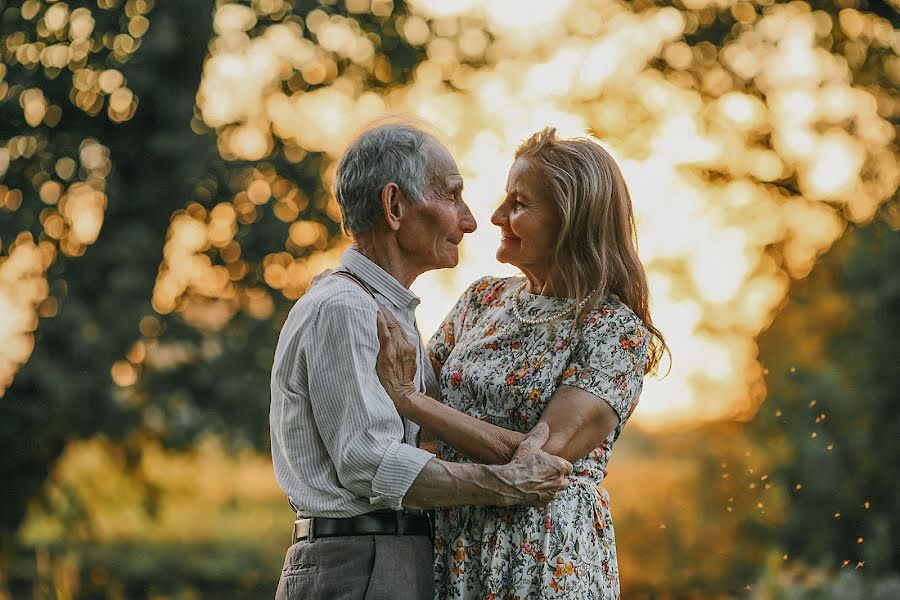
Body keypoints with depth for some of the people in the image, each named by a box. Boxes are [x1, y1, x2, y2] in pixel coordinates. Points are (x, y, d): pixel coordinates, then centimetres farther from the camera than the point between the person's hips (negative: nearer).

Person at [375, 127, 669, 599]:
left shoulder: (617, 328, -11)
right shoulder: (483, 299, 8)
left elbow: (546, 453, -20)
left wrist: (407, 400, -19)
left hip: (548, 558, -6)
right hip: (453, 551, 6)